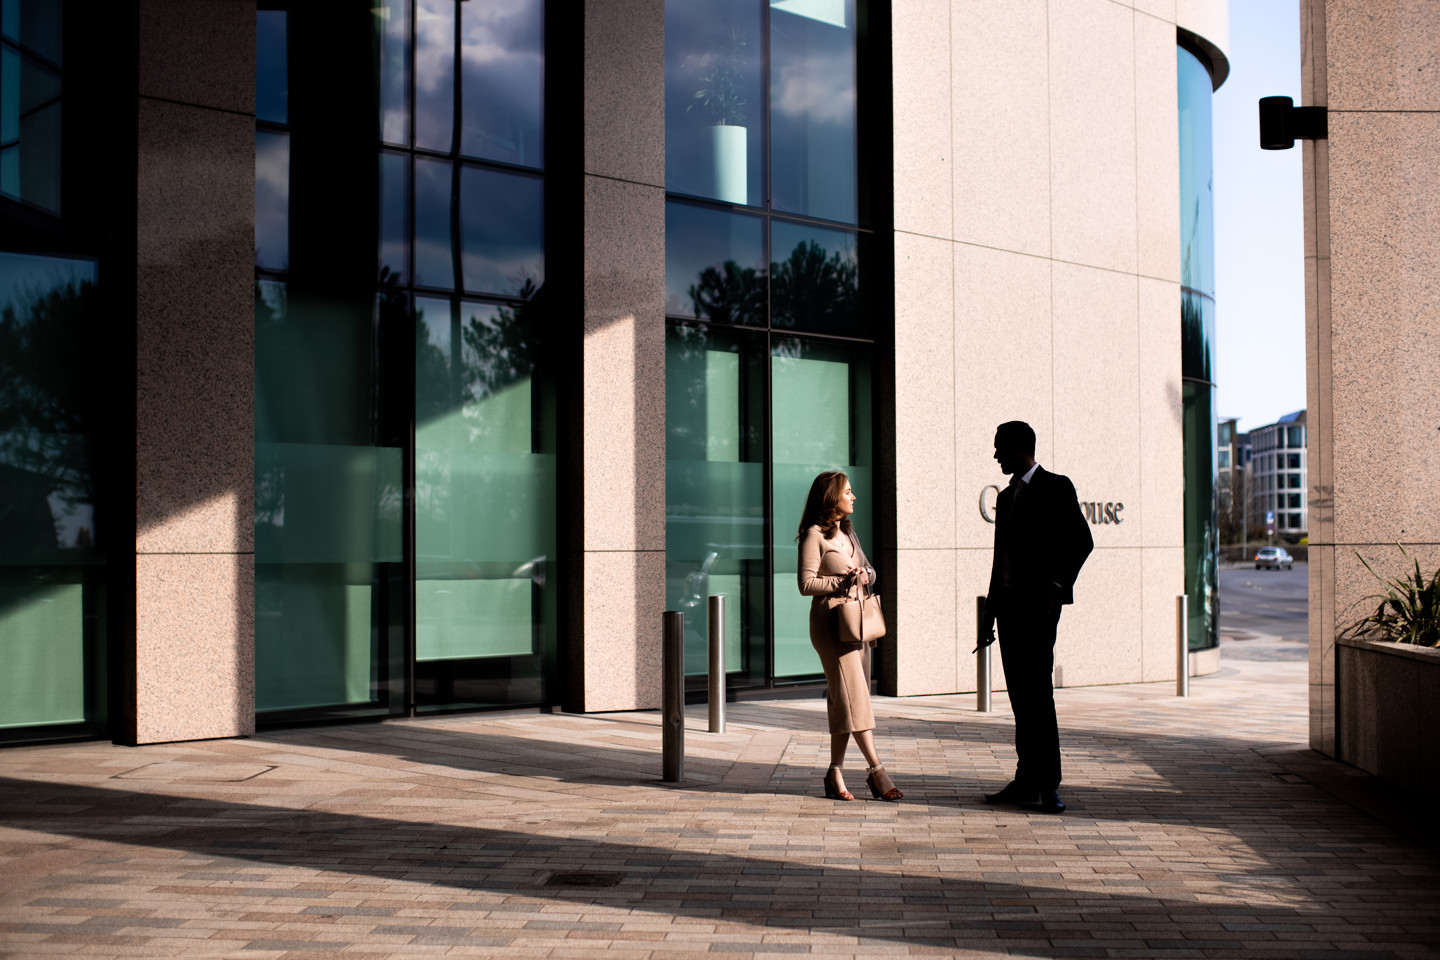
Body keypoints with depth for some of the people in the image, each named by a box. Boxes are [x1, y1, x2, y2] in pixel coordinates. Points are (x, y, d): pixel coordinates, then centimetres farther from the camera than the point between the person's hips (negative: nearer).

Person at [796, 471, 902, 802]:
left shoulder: (848, 532, 18)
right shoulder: (814, 535, -7)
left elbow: (868, 569, 23)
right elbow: (806, 584, -11)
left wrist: (864, 575, 0)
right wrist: (842, 581, -18)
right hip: (830, 620, -8)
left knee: (844, 700, 6)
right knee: (853, 694, -10)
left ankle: (835, 775, 9)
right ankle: (876, 769, -8)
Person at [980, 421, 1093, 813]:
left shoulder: (1056, 487, -3)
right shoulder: (1006, 496, 20)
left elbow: (1081, 542, -9)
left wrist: (1056, 587, -16)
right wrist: (989, 614, 19)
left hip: (1038, 604, -8)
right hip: (1009, 604, 8)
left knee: (1038, 690, -11)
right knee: (1020, 693, 7)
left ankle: (1049, 783, -9)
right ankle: (1027, 780, 10)